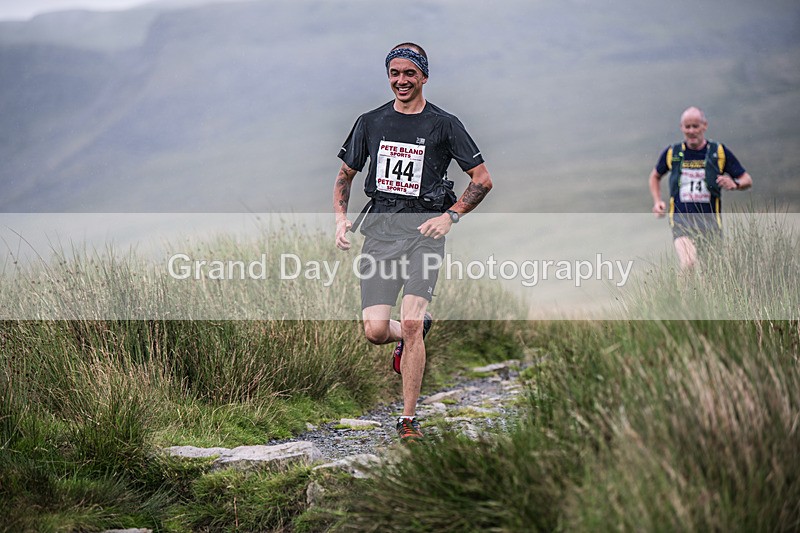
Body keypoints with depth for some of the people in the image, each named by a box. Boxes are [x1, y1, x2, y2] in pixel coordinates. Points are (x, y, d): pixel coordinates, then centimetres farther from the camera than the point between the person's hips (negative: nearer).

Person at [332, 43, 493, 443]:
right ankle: (413, 333, 30)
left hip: (424, 227, -3)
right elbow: (345, 175, 21)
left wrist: (450, 216, -7)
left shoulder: (444, 124, 3)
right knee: (375, 330, -8)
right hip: (380, 226, 3)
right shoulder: (371, 122, 11)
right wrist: (341, 218, 5)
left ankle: (408, 418, -3)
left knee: (410, 323, -15)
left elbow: (482, 179, 5)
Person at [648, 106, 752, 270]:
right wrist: (657, 201, 8)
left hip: (710, 221, 1)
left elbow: (747, 180, 6)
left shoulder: (719, 152, 2)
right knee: (689, 265, -26)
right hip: (682, 220, -1)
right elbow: (655, 176, 24)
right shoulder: (672, 153, 6)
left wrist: (734, 184, -17)